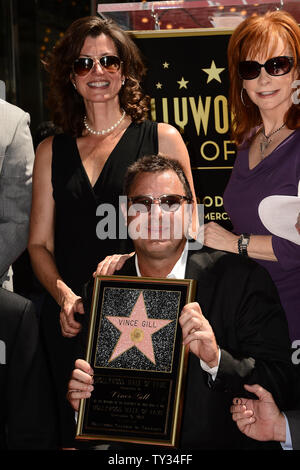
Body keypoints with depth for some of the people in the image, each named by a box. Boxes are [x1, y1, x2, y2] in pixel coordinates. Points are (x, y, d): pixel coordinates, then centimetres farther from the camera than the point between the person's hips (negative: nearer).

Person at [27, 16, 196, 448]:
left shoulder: (163, 139, 5)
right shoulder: (52, 152, 13)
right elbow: (40, 243, 12)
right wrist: (64, 295, -7)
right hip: (71, 320, 2)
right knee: (77, 432, 4)